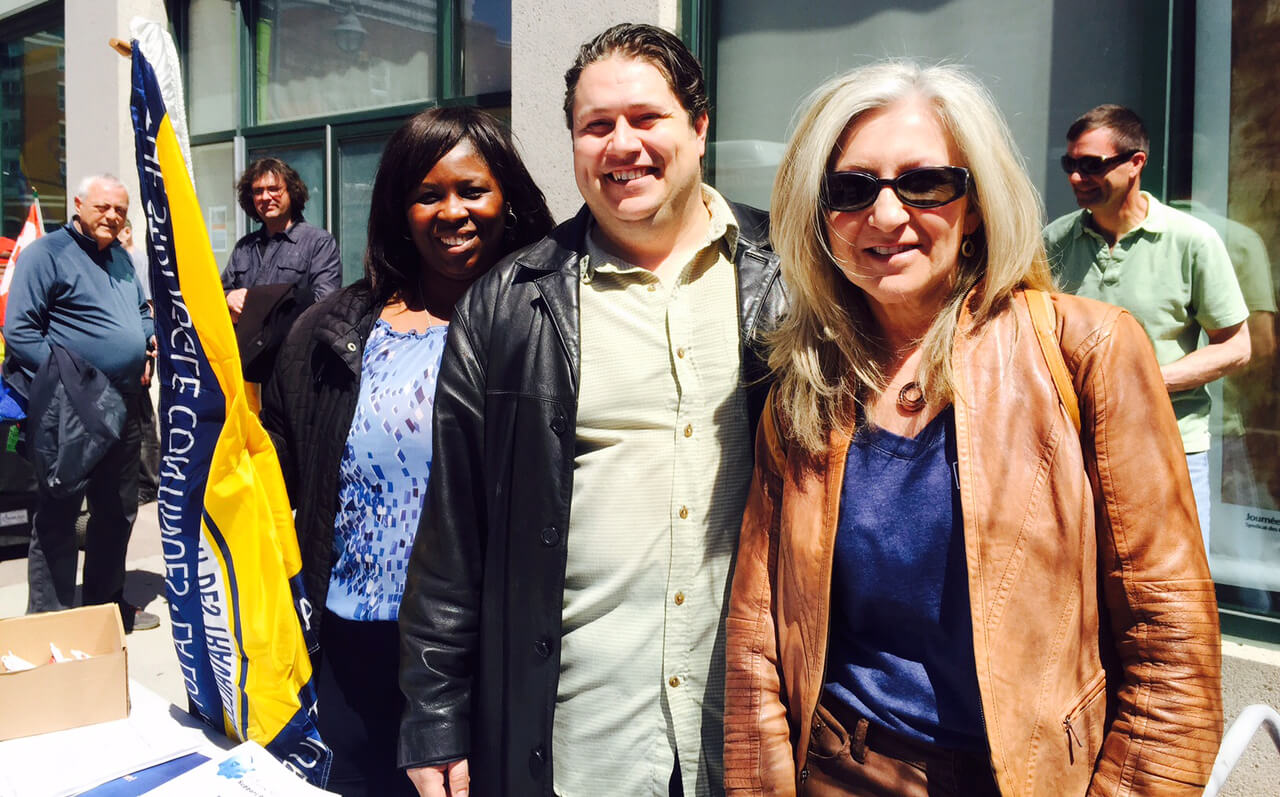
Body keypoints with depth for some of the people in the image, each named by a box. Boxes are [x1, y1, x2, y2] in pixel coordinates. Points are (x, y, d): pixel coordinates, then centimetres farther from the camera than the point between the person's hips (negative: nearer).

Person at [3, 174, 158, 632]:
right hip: (70, 414, -8)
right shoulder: (46, 254, -8)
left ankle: (106, 603, 31)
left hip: (122, 409, 8)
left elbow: (141, 312, 27)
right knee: (58, 516, 0)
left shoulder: (120, 255, 15)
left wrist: (155, 335, 5)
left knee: (118, 511, 16)